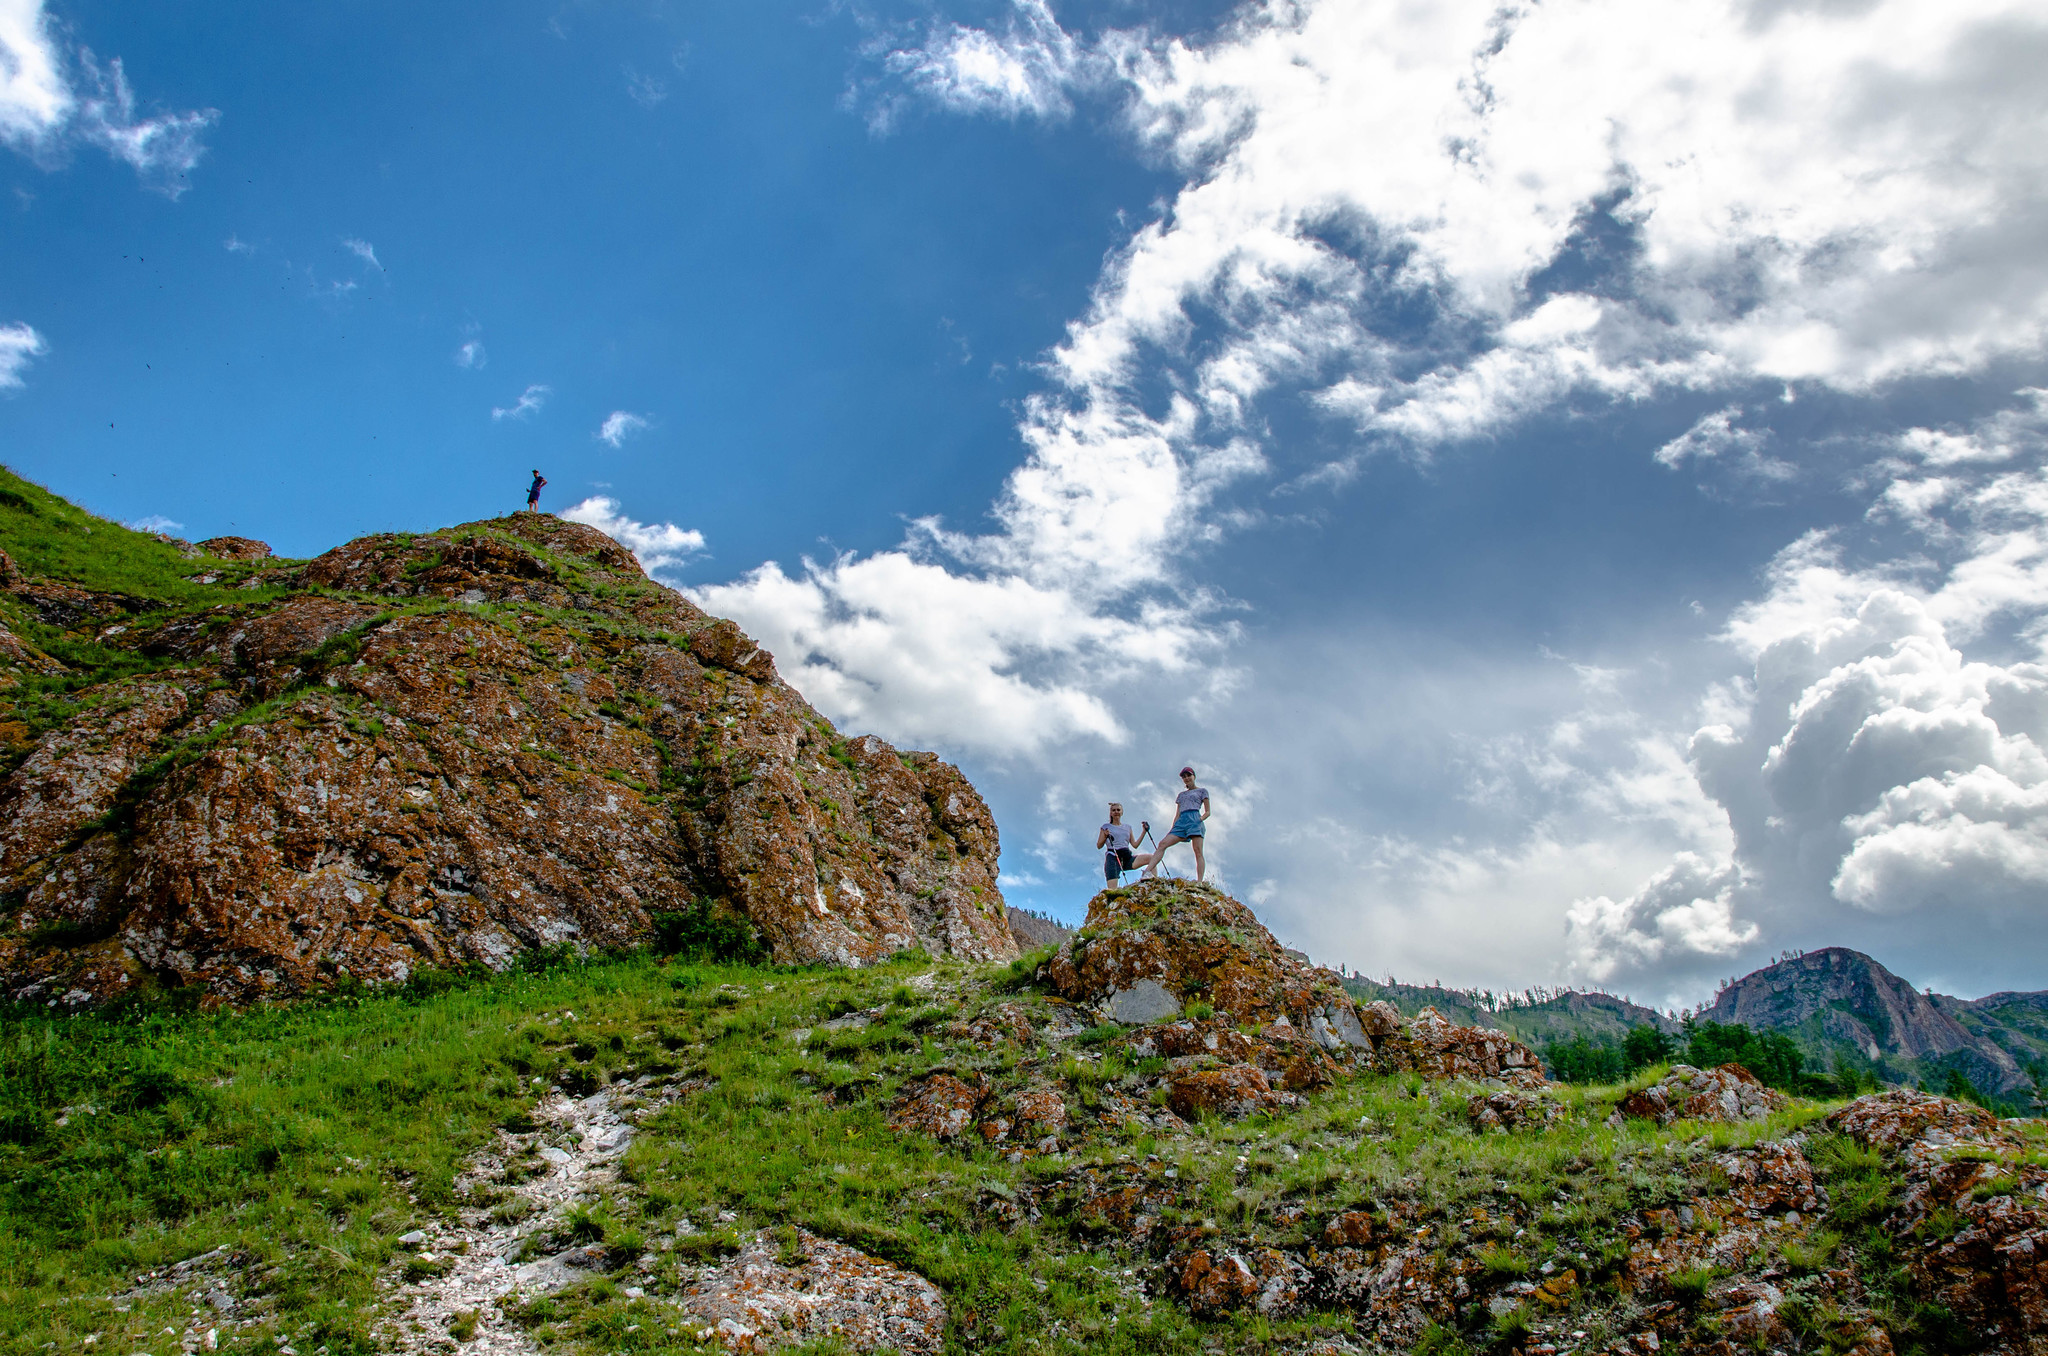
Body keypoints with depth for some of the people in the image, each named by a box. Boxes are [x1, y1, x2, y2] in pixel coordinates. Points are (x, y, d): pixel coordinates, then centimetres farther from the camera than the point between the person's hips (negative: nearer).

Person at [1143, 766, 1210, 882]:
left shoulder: (1202, 791, 17)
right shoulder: (1181, 795, 30)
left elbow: (1207, 812, 10)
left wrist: (1201, 819, -11)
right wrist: (1172, 828, 8)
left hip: (1194, 820, -5)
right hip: (1181, 822, 5)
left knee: (1198, 852, -17)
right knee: (1163, 844, -15)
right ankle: (1148, 871, -26)